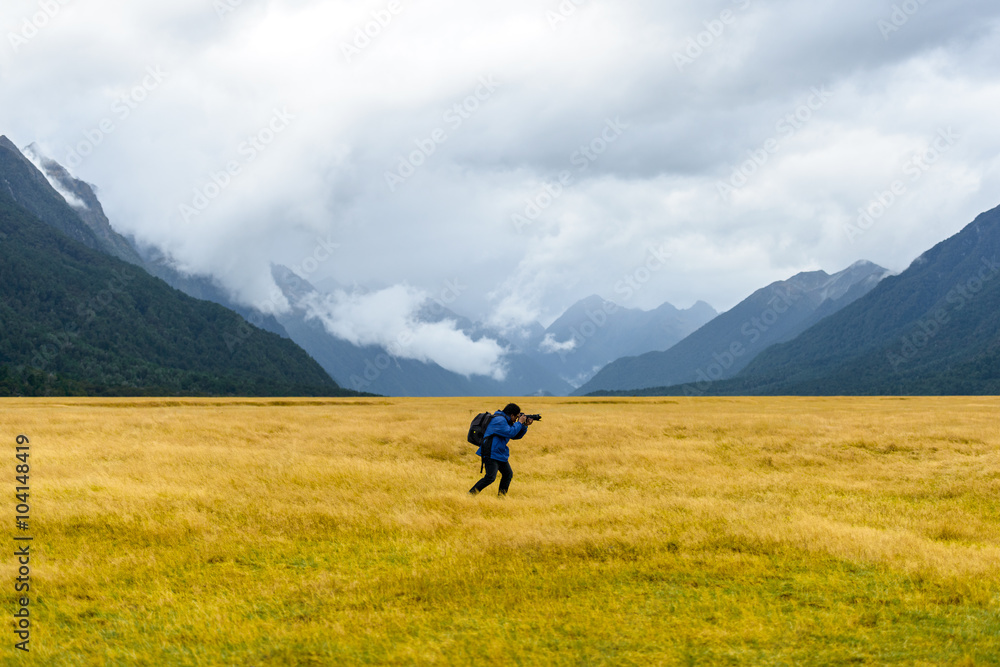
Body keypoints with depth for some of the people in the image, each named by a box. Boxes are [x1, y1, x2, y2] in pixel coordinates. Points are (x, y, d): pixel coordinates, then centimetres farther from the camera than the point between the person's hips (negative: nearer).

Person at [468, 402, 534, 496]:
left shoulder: (506, 421, 16)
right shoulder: (499, 420, -17)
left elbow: (516, 436, 21)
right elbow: (510, 433, -24)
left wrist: (525, 425, 7)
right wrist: (519, 422, -12)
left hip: (500, 454, 11)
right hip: (491, 454, -11)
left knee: (508, 474, 15)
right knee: (490, 477, -18)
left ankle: (501, 496, 23)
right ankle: (470, 494, -14)